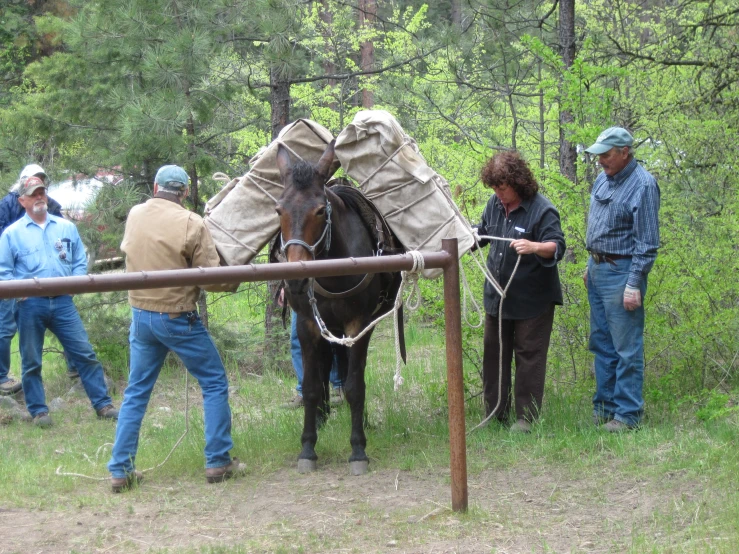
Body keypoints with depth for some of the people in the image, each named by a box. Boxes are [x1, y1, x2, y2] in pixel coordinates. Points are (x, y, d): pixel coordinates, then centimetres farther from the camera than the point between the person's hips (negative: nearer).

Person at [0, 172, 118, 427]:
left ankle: (103, 404, 7)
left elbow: (80, 260, 13)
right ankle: (38, 410, 17)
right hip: (31, 304, -1)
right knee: (31, 361, 6)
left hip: (62, 301, 2)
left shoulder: (66, 227, 9)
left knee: (85, 353, 1)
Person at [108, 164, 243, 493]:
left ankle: (120, 469, 13)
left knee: (136, 392, 14)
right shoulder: (191, 224, -16)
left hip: (140, 314, 5)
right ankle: (218, 462, 10)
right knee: (214, 384, 10)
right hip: (178, 317, -5)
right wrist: (235, 280, 5)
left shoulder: (134, 215, 0)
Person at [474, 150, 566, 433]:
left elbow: (556, 247, -22)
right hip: (497, 297, 7)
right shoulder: (495, 205, 6)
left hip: (531, 300, -7)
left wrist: (534, 247, -40)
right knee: (493, 353, 13)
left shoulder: (542, 210, -15)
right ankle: (494, 413, 23)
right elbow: (481, 234, 23)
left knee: (529, 355, 1)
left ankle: (526, 417, 9)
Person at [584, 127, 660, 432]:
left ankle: (627, 414, 2)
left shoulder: (643, 185, -16)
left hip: (621, 271, -9)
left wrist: (634, 284, -19)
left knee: (626, 348, -4)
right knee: (601, 343, 15)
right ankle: (604, 406, 24)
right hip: (598, 268, 9)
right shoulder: (603, 179, 9)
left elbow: (647, 243, -16)